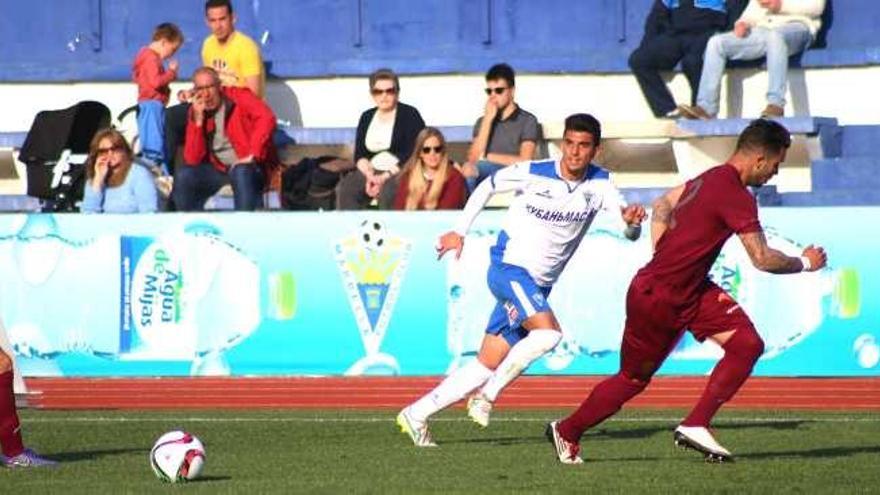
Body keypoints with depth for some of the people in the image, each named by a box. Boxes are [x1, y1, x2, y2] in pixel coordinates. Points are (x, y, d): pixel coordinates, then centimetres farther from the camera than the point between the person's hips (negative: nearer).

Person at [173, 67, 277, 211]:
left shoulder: (239, 97, -6)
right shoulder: (196, 112, 3)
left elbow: (267, 118, -23)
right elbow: (192, 160, -4)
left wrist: (252, 155, -27)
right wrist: (198, 120, -12)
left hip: (247, 166, -4)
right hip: (218, 169, 4)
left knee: (241, 173, -36)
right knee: (183, 176, -17)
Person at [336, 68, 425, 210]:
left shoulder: (409, 115, -1)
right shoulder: (367, 117, 16)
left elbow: (412, 154, -9)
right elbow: (359, 154, 10)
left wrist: (385, 177, -17)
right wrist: (369, 176, -11)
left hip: (400, 172, -5)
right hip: (371, 171, 5)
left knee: (387, 192, -38)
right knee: (344, 190, -24)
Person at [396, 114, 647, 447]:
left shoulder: (599, 185, -4)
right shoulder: (532, 174, -10)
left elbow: (630, 231, -14)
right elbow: (486, 187, 7)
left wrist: (631, 219, -37)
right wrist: (460, 231, 7)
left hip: (538, 286, 4)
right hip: (509, 268, -4)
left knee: (488, 364, 2)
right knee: (548, 331, -29)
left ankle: (416, 415, 10)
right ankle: (488, 395, -15)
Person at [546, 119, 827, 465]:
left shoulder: (712, 178, 5)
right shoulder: (737, 196, -24)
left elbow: (662, 205, 19)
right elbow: (763, 259, -21)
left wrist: (663, 261, 15)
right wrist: (805, 263, -4)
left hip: (692, 290, 9)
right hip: (657, 299, -9)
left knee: (748, 344, -6)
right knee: (633, 380, 6)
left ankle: (695, 426, -1)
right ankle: (567, 432, 25)